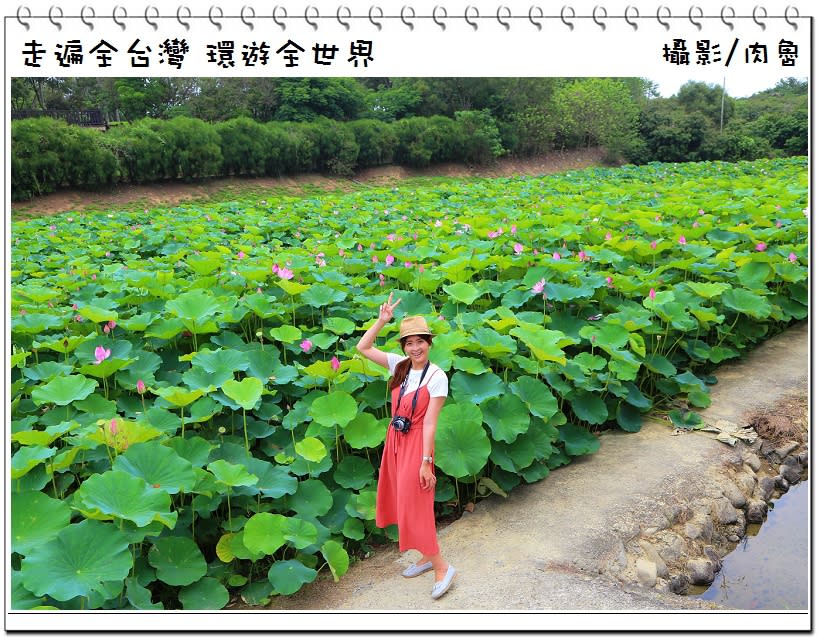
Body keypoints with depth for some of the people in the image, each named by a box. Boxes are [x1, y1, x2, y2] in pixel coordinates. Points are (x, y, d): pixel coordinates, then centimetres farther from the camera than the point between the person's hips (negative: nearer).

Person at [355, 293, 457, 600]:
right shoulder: (399, 365, 0)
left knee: (414, 508, -2)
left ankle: (442, 567, 13)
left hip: (417, 444, -7)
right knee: (403, 503, 15)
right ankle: (427, 556, 32)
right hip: (395, 440, 7)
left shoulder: (436, 376, -16)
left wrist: (425, 461, -16)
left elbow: (430, 422, -17)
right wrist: (382, 320, -6)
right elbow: (363, 348, 4)